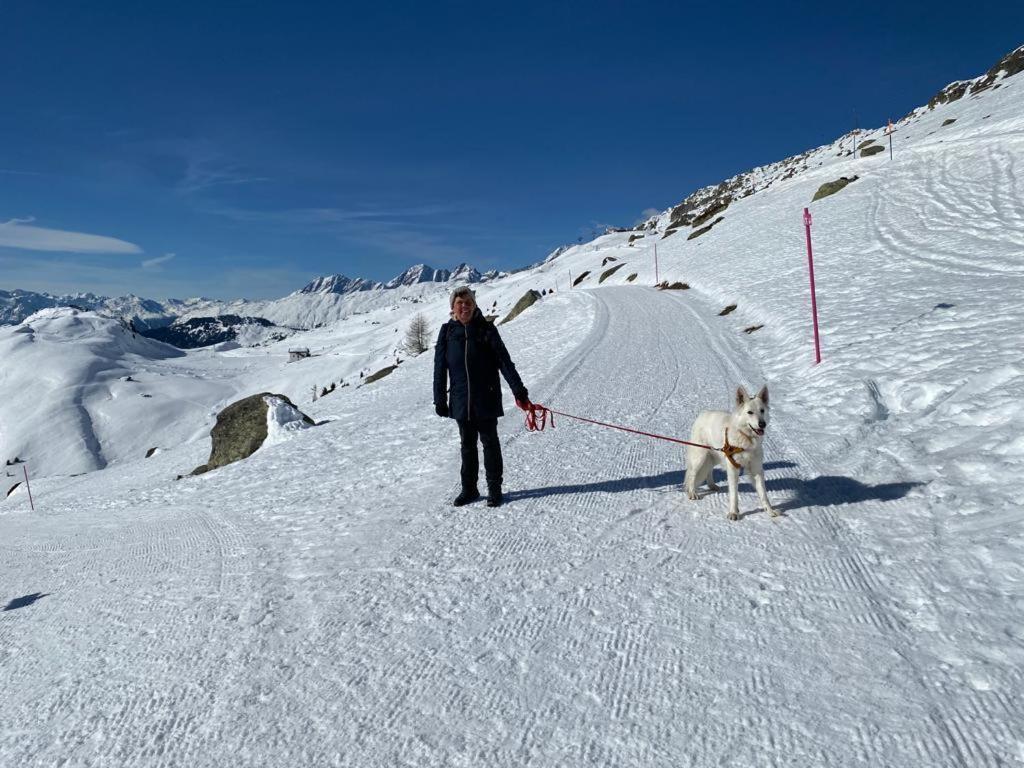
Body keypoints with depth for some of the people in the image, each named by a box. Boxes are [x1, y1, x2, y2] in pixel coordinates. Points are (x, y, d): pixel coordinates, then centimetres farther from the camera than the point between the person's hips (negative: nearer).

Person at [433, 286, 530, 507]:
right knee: (467, 445, 12)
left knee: (489, 442, 6)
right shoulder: (447, 331, 3)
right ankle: (469, 489, 23)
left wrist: (519, 391, -13)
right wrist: (440, 400, 2)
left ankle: (494, 489, 16)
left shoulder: (486, 329, -2)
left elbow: (504, 361, -6)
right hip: (460, 401, 2)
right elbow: (440, 367, 5)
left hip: (487, 398, -2)